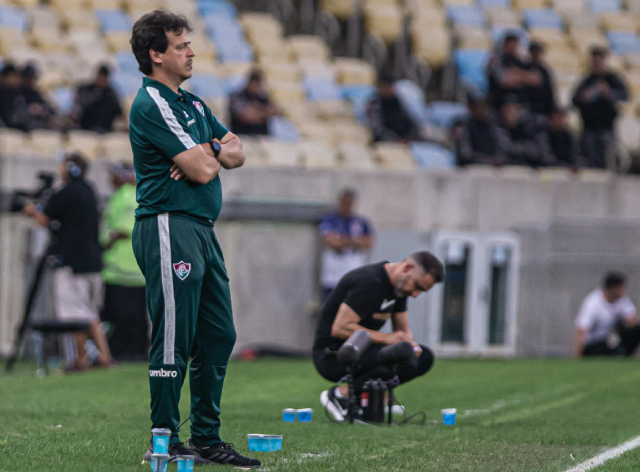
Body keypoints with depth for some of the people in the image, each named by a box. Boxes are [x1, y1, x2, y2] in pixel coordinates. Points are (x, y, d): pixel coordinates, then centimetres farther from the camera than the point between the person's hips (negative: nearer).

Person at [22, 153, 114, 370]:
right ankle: (104, 355, 3)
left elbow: (44, 220, -7)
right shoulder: (88, 192, 15)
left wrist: (34, 211, 14)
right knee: (91, 313, 12)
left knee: (76, 312, -3)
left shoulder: (66, 193, -11)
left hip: (71, 261, -8)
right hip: (92, 259, 8)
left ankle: (82, 359, -3)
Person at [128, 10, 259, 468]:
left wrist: (209, 152, -5)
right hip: (169, 228, -10)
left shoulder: (192, 103, 19)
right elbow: (201, 170, -18)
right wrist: (209, 157, 5)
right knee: (173, 342, -8)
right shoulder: (152, 105, -12)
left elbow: (236, 151, 15)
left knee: (218, 336, 11)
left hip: (202, 230, 10)